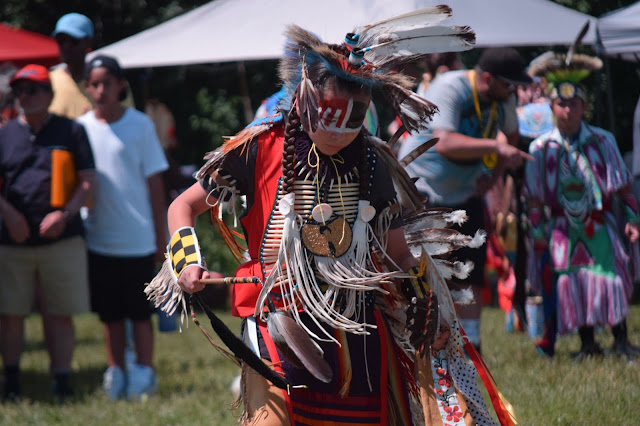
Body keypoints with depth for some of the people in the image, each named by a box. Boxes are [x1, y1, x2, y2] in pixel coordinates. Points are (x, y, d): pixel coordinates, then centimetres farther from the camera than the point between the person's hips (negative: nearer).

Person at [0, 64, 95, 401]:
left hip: (62, 240, -2)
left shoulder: (71, 132, 5)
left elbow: (88, 182, 3)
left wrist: (65, 214, -13)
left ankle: (63, 386, 7)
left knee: (61, 316, 1)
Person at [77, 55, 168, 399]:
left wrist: (161, 238, -1)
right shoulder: (81, 127, 4)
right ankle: (115, 372, 18)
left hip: (138, 238, -2)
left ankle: (144, 372, 12)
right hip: (98, 238, 2)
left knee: (140, 312, 3)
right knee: (110, 313, 9)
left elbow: (154, 184, 0)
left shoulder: (140, 125, -2)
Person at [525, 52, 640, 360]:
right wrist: (538, 232, 1)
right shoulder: (541, 148, -3)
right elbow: (534, 198, 3)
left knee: (610, 276, -7)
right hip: (563, 228, 0)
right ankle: (587, 343, 11)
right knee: (571, 282, -2)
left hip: (600, 225, 0)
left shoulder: (602, 141, -1)